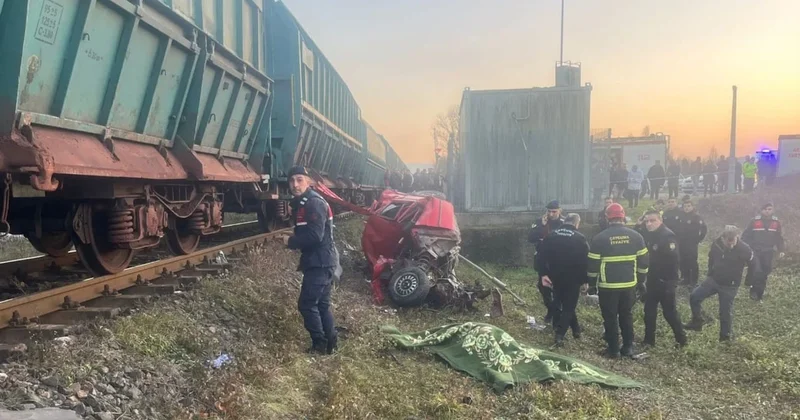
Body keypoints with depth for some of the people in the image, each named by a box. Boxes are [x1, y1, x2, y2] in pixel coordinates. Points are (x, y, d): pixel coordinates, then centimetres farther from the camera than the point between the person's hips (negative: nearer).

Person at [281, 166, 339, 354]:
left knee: (306, 304, -3)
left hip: (320, 262, -10)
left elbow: (314, 236, -26)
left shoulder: (315, 203, -18)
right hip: (320, 261, 10)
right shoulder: (302, 203, 14)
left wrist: (290, 241, -14)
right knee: (322, 304, 15)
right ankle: (330, 343, 24)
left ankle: (320, 345, 8)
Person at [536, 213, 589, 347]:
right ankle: (560, 335, -8)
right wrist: (584, 280, -2)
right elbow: (585, 261, -10)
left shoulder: (551, 236, 3)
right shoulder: (580, 238, -8)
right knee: (569, 306, 2)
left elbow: (542, 255, -2)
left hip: (556, 277, 4)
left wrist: (543, 274, -1)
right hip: (573, 279, -4)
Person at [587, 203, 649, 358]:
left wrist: (592, 284, 6)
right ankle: (628, 347, 22)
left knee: (610, 318, 7)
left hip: (608, 286, -3)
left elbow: (593, 264, -5)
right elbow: (643, 262, 6)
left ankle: (613, 349, 13)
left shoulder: (599, 238, -8)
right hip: (629, 284, 3)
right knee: (626, 315, 18)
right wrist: (641, 281, 16)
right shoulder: (635, 236, 1)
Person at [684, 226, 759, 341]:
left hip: (730, 286, -4)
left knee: (725, 312, 3)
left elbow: (754, 264, -8)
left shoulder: (744, 249, -22)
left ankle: (726, 337, 21)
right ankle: (697, 322, 12)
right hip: (713, 280, 4)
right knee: (694, 296, -5)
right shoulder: (716, 244, -10)